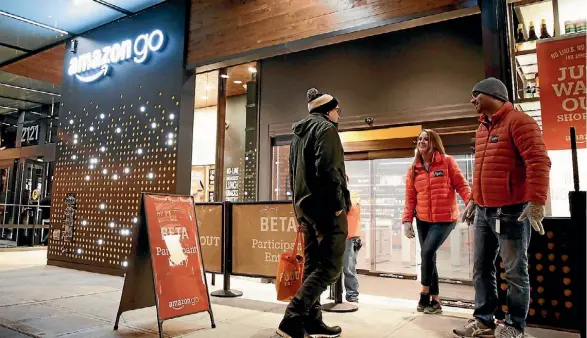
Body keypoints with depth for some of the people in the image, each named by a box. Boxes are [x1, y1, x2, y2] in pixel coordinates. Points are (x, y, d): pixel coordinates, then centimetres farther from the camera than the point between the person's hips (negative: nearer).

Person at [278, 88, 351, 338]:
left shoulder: (298, 133, 21)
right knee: (329, 267, -8)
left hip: (306, 205, 9)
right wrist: (339, 203, -15)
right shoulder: (326, 128, -6)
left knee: (313, 266, 12)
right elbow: (327, 169, -20)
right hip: (325, 207, -9)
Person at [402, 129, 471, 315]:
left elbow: (461, 185, -6)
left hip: (445, 219, -4)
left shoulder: (447, 162, -2)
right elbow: (410, 198, 7)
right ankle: (435, 300, 20)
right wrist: (407, 220, -1)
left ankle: (424, 294, 5)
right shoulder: (413, 169, 8)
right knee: (429, 257, 7)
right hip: (423, 220, 5)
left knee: (427, 252, -16)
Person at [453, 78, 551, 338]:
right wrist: (474, 199, 23)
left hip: (511, 211, -8)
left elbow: (538, 162, -17)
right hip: (484, 211, 8)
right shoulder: (483, 128, 17)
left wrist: (536, 201, -23)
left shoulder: (518, 121, -9)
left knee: (515, 272, 4)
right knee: (481, 269, 11)